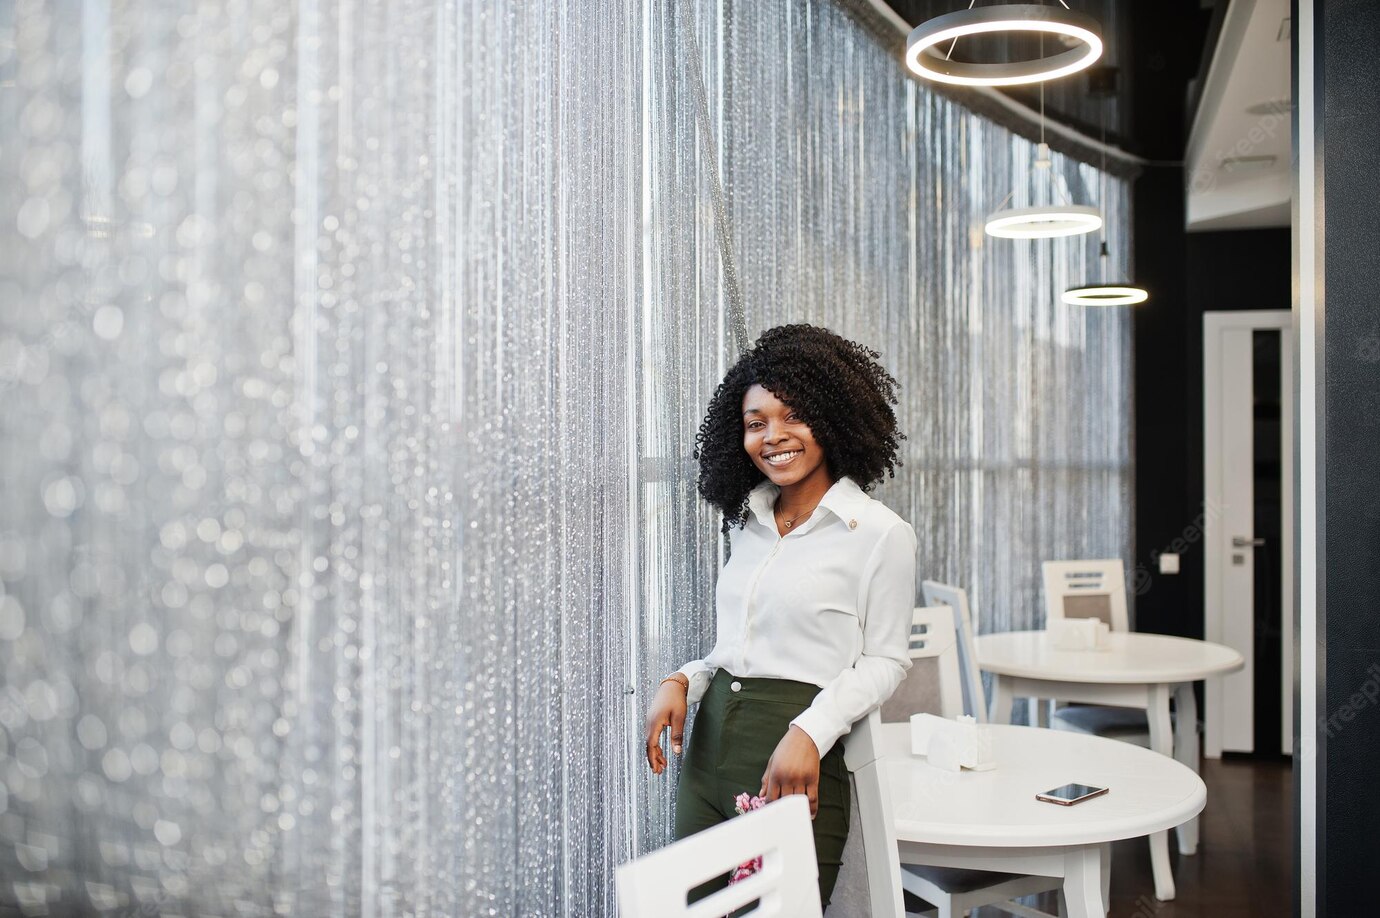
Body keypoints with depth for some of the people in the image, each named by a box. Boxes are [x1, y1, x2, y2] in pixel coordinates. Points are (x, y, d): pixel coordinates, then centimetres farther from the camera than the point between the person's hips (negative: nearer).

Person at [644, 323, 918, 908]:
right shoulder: (747, 521, 11)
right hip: (710, 740, 6)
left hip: (794, 759, -6)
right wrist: (683, 682, 1)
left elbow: (884, 661, -5)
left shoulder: (881, 533, -8)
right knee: (698, 904, 11)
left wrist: (810, 731, -18)